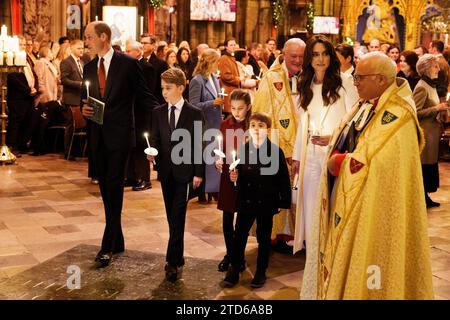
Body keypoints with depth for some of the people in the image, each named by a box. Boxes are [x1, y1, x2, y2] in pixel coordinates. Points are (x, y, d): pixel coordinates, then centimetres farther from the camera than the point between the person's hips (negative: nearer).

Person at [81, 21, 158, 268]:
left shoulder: (128, 64, -6)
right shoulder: (89, 68, 11)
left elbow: (144, 96, -3)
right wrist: (84, 108, -3)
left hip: (119, 135, -6)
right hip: (98, 136, 6)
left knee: (114, 189, -7)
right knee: (106, 190, 11)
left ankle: (107, 247, -4)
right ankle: (117, 242, 23)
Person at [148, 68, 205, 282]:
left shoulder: (194, 114, -4)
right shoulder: (158, 113, 6)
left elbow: (199, 145, -3)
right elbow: (155, 140, 9)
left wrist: (198, 173, -7)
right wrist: (152, 153, -13)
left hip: (185, 171, -4)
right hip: (166, 170, 4)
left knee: (178, 217, -8)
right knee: (172, 217, 11)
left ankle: (173, 262, -6)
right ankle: (178, 258, 22)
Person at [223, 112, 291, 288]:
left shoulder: (276, 152, -8)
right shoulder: (242, 150, 0)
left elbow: (283, 178, -7)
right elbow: (239, 174, 8)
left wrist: (284, 202, -7)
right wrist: (234, 176, -14)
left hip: (266, 203, -2)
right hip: (246, 201, 2)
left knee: (263, 238, 12)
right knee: (239, 235, 7)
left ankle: (261, 272, 25)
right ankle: (234, 269, 20)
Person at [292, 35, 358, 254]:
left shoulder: (344, 82, -5)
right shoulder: (306, 85, 12)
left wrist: (334, 138, -17)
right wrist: (297, 156, 14)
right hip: (311, 155, 5)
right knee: (310, 205, 8)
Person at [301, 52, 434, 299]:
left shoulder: (396, 116, -19)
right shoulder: (365, 105, 10)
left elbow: (373, 162, -27)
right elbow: (341, 146, 13)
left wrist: (337, 163, -14)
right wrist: (337, 158, -7)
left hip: (371, 207, -8)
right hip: (347, 199, 8)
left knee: (362, 271, 3)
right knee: (345, 263, 18)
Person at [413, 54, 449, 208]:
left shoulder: (431, 84, 13)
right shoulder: (422, 87, -17)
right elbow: (415, 112, -24)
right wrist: (436, 108, -22)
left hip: (432, 132, 10)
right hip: (425, 134, -9)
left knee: (429, 165, 14)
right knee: (424, 166, -2)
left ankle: (425, 197, 23)